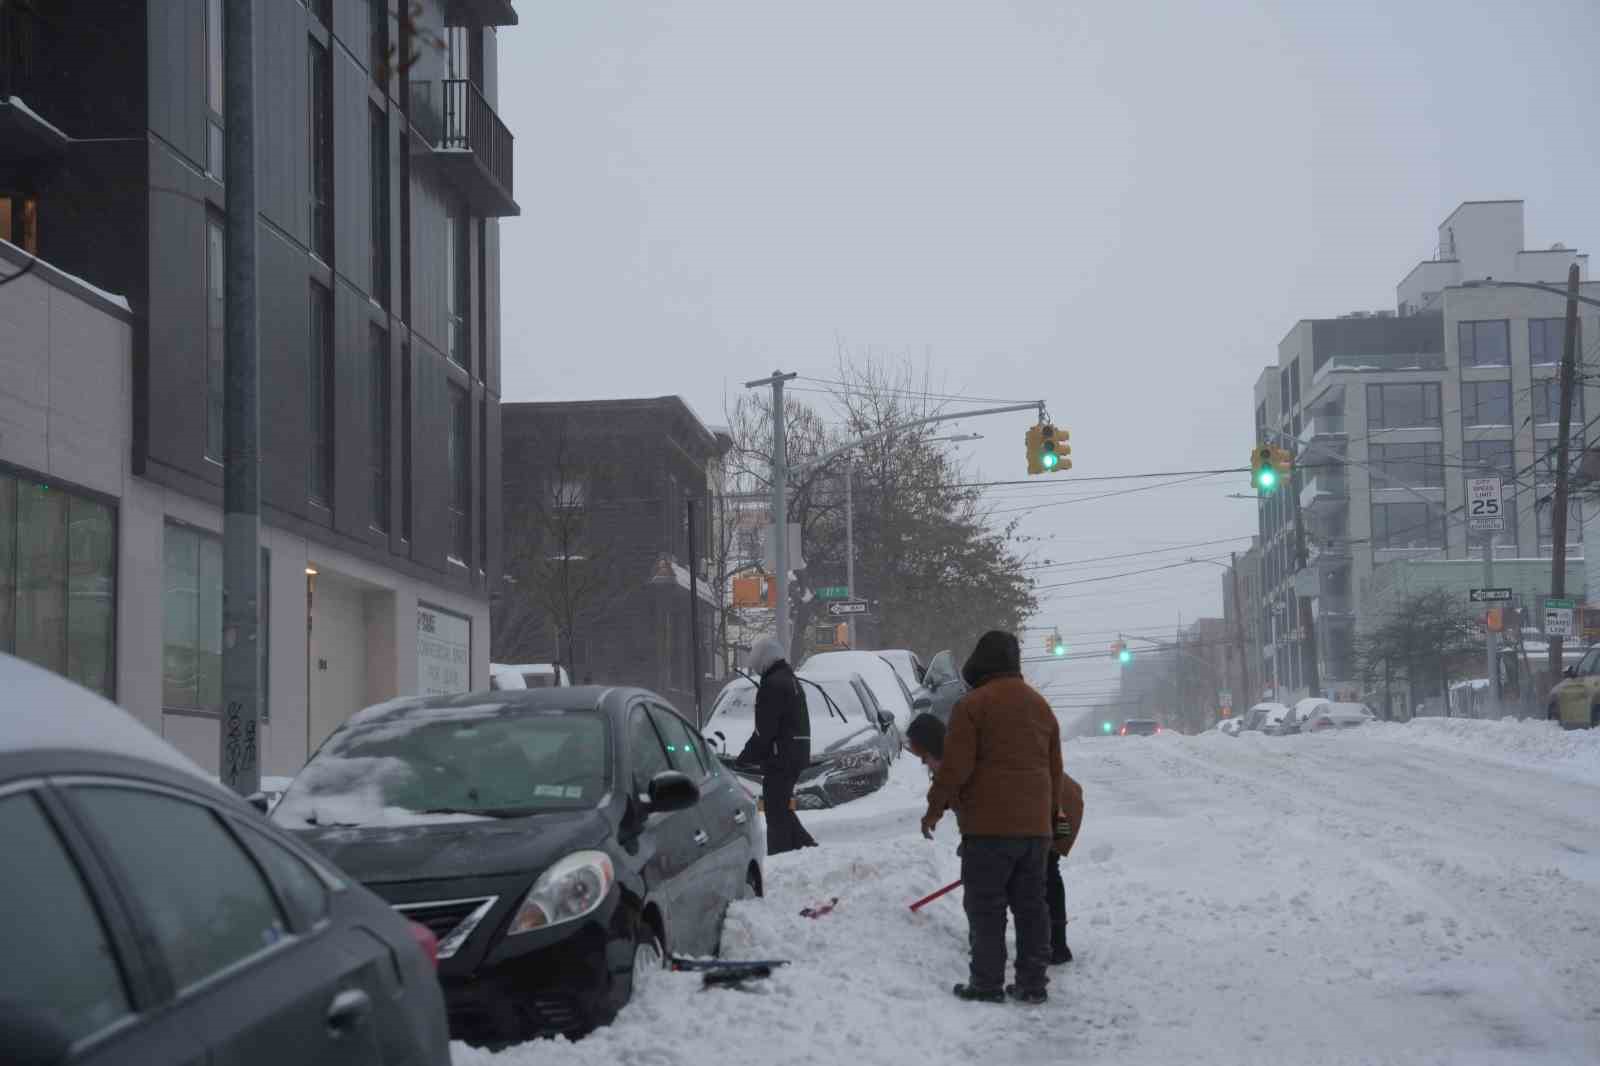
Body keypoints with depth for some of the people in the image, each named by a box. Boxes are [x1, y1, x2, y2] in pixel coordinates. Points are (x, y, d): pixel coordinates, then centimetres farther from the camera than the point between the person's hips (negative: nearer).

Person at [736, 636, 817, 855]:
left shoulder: (772, 683, -14)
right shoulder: (790, 680, 19)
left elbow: (764, 730, -18)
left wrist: (744, 758, -12)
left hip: (780, 757, -10)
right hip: (797, 755, 10)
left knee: (776, 811, -6)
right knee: (782, 808, 17)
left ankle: (779, 854, -6)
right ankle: (807, 845, 13)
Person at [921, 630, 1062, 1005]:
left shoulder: (973, 704, -8)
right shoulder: (1040, 706, 15)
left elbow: (955, 766, -12)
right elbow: (1055, 770, 20)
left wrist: (935, 806, 0)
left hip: (989, 825, -7)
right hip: (1035, 826, 7)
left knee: (986, 907, -1)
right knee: (1031, 906, 11)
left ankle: (987, 983, -2)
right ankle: (1033, 983, 12)